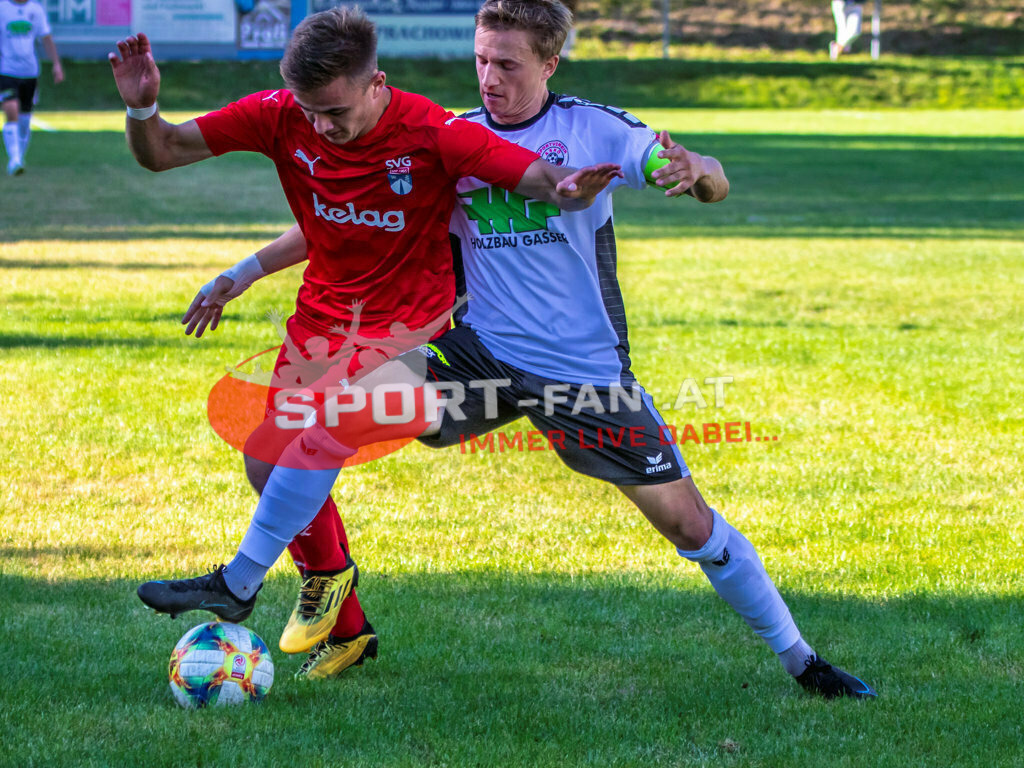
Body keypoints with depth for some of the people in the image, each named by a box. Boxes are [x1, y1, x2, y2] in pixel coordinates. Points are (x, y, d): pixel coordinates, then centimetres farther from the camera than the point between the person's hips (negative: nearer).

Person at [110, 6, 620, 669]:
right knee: (267, 458, 3)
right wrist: (142, 108, -31)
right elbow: (161, 153, -8)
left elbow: (546, 182, -26)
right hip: (321, 316, 5)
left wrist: (568, 189, -50)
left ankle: (241, 582, -2)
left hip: (404, 326, -5)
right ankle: (347, 625, 20)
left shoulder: (432, 135, -24)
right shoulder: (280, 116, -13)